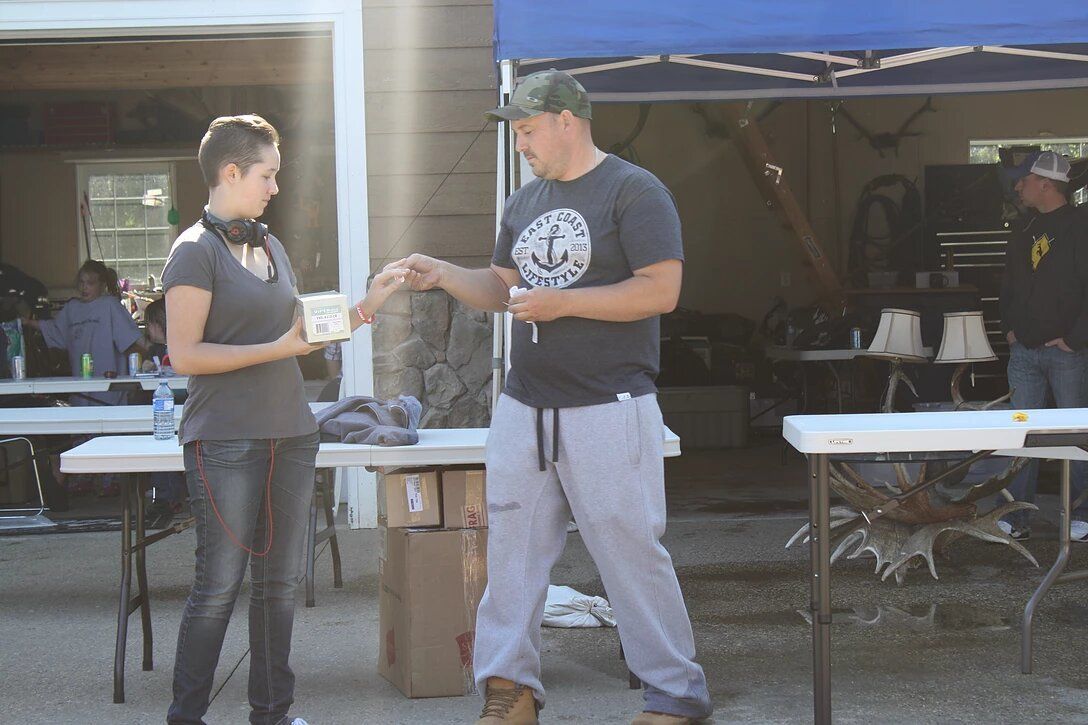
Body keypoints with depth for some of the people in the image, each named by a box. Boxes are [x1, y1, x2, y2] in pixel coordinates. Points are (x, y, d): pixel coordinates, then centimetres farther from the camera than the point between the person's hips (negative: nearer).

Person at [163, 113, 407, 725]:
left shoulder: (269, 245, 16)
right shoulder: (197, 251, -8)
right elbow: (185, 354, -15)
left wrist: (367, 305, 11)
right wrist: (278, 349, -18)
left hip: (291, 434, 7)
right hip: (226, 442, -7)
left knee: (281, 581, 10)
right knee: (220, 584, -5)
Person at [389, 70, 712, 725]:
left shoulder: (634, 191, -8)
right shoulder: (525, 201, 16)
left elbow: (660, 290, -16)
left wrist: (561, 303, -17)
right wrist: (445, 275, 4)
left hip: (608, 411, -7)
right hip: (524, 408, 7)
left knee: (632, 551, -2)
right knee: (512, 550, 8)